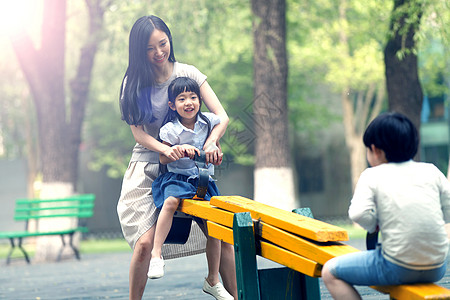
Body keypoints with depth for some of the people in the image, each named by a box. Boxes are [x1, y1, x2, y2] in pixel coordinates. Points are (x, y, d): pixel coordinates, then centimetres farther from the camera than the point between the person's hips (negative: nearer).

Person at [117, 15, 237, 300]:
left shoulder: (188, 73, 1)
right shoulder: (134, 83, 1)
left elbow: (222, 116, -6)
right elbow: (138, 132, -3)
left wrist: (211, 142, -27)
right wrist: (165, 149, -24)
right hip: (148, 168, -1)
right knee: (145, 242, -17)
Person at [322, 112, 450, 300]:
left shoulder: (372, 175, -1)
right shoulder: (431, 171, 9)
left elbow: (359, 214, -17)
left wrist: (374, 226, 3)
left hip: (399, 268, -6)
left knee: (330, 272, 10)